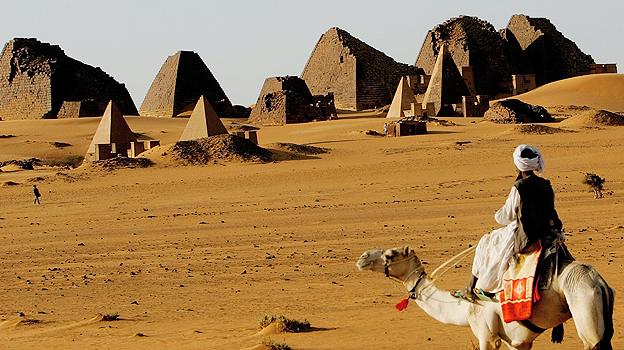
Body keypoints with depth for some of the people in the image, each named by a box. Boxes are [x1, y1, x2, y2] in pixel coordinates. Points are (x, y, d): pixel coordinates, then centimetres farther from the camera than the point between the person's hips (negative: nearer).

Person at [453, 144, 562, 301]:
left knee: (485, 243, 17)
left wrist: (497, 215, 10)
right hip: (545, 233, 6)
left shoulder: (519, 188, -19)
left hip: (524, 236, -6)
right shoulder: (546, 186, -1)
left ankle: (471, 290, 22)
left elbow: (507, 216, -9)